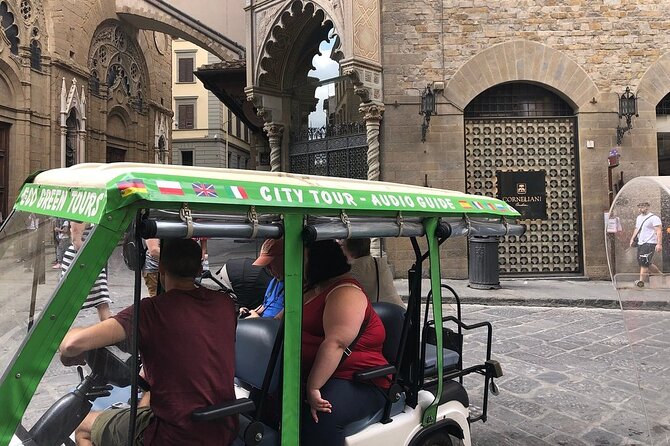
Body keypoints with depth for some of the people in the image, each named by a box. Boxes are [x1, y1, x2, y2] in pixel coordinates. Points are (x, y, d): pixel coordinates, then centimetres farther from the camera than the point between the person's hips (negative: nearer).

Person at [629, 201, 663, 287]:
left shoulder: (654, 218, -10)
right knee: (646, 263, 12)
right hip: (640, 243, 8)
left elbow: (658, 232, -15)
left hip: (650, 243, -8)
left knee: (644, 262, -13)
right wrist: (632, 239, 13)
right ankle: (660, 274, 30)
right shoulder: (638, 218, 16)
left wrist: (659, 244, -23)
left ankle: (641, 281, -11)